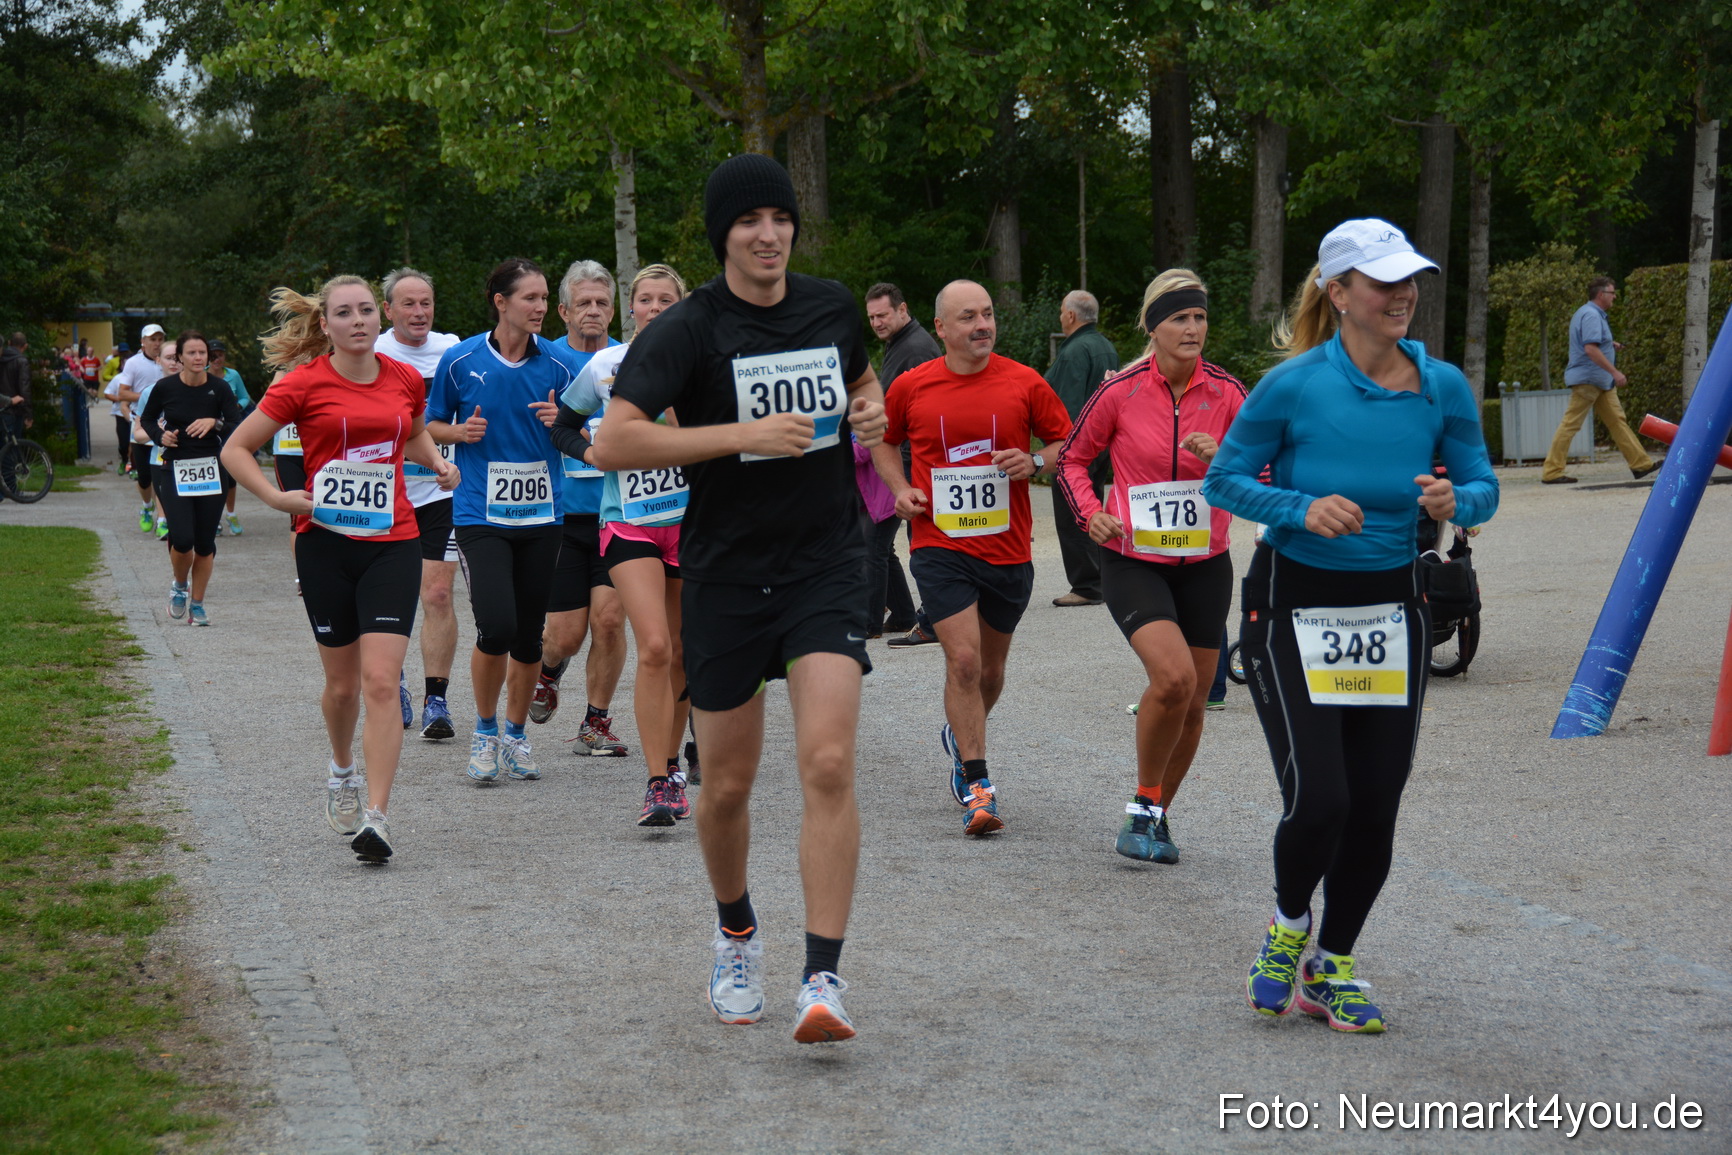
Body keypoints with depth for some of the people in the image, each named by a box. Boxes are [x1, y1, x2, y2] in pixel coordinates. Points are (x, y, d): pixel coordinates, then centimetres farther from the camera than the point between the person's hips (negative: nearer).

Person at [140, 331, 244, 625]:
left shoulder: (219, 388, -4)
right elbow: (147, 419, 12)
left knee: (205, 542, 4)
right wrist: (160, 435, -7)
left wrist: (214, 423, -26)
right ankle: (180, 586, 18)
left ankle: (197, 604, 19)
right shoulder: (165, 388, -4)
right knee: (182, 539, -13)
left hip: (211, 471, 1)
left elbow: (238, 427, -8)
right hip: (175, 470, -1)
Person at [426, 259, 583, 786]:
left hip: (541, 515, 2)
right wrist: (460, 431, -10)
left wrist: (562, 421, -13)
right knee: (496, 627, -14)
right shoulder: (459, 360, -1)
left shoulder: (560, 362, 2)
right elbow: (431, 425, 10)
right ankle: (484, 729, 8)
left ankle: (516, 733, 26)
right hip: (481, 514, -2)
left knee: (529, 633, 7)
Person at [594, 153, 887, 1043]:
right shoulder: (688, 330, -9)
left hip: (825, 565, 2)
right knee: (727, 783, 9)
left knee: (828, 764, -15)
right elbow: (611, 443, -20)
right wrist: (744, 434, -23)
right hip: (726, 575, -1)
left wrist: (870, 409, 3)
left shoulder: (831, 307, 5)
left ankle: (822, 977, -14)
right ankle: (736, 936, 37)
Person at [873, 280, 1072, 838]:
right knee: (963, 659, -16)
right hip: (939, 546, -2)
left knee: (990, 670, 15)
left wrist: (1034, 463, -13)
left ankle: (959, 737, 46)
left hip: (1008, 550, 2)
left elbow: (1070, 444, 6)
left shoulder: (1025, 383, -2)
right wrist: (900, 489, 1)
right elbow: (883, 441, 17)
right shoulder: (911, 387, -1)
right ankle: (977, 787, -10)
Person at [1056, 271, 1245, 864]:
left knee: (1192, 702, 7)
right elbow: (1073, 458, 6)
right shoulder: (1120, 392, -8)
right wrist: (1090, 512, -11)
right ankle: (1142, 807, -4)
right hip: (1133, 561, -3)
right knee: (1173, 676, -24)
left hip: (1204, 565, 3)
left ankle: (1158, 815, 29)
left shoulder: (1225, 391, -2)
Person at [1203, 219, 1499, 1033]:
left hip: (1391, 609, 4)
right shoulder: (1293, 385, -14)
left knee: (1375, 808, 5)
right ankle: (1288, 925, 19)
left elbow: (1482, 487, 5)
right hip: (1291, 608, -4)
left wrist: (1455, 500, -19)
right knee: (1319, 800, -14)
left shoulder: (1442, 387, -4)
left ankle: (1330, 970, 26)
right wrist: (1303, 509, -22)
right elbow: (1223, 480, -6)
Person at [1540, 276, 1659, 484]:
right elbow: (1590, 349, -26)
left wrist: (1609, 345, 17)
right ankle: (1551, 472, -7)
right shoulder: (1591, 315, -16)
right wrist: (1615, 372, -25)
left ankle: (1641, 464, 12)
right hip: (1587, 379, -11)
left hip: (1600, 381, 11)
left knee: (1617, 420, 10)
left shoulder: (1591, 313, 17)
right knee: (1570, 424, -8)